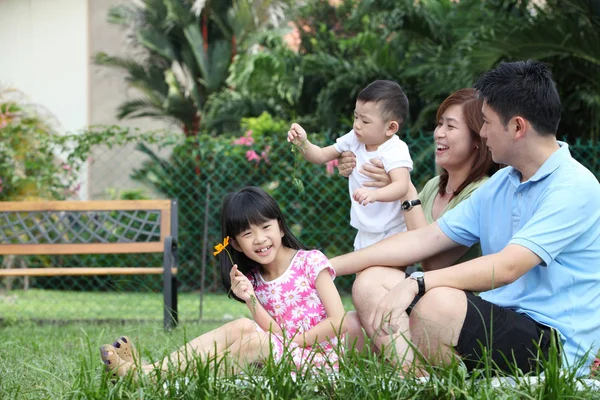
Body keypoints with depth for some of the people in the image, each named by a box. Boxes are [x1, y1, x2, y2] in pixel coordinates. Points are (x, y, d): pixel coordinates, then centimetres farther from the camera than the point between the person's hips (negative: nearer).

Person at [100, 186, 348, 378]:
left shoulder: (311, 262, -6)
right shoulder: (253, 280, 9)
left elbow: (338, 321, -12)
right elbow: (275, 335, -3)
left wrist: (294, 342, -17)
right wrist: (250, 299, -16)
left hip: (319, 357, -5)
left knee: (254, 340, -27)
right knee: (243, 327, -19)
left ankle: (150, 376, -32)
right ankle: (147, 369, -29)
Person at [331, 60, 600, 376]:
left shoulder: (574, 187, -14)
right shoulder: (499, 185, 15)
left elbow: (506, 267, -24)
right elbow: (425, 239, 15)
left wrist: (415, 283, -29)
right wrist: (331, 266, 10)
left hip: (554, 344, -10)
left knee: (440, 302, -35)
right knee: (370, 282, 1)